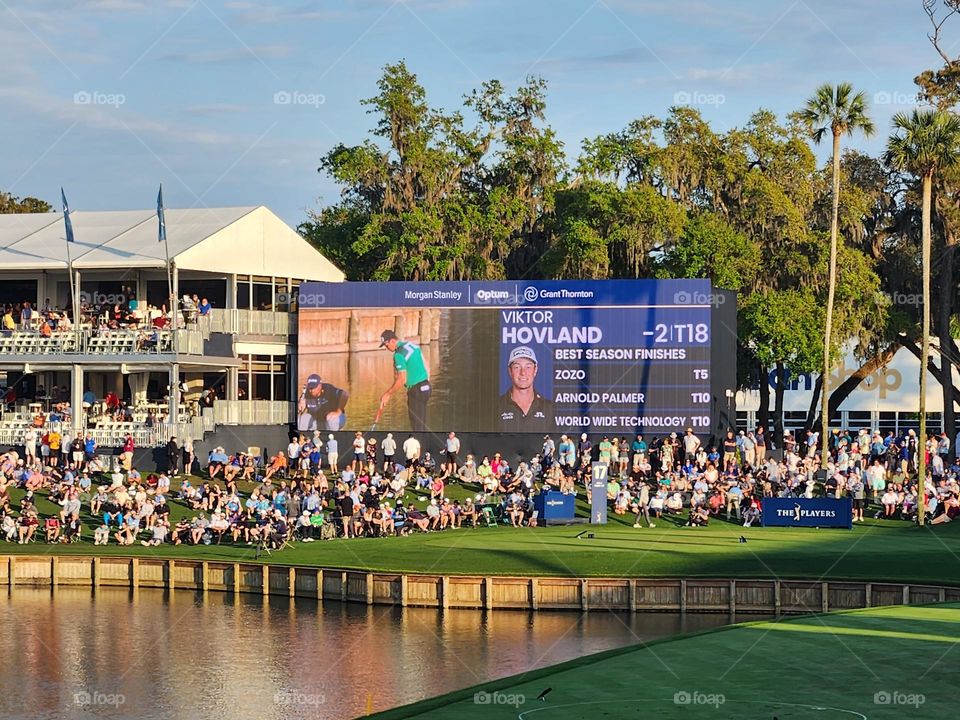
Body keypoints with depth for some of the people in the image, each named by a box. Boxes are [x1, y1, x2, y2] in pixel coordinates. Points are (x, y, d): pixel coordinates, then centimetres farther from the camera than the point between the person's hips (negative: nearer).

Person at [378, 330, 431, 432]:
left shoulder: (399, 354, -18)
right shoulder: (413, 345, 9)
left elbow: (402, 380, -21)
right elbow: (426, 367, 15)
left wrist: (388, 394, -12)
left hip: (416, 390, -9)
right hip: (426, 386, 9)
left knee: (418, 425, -3)